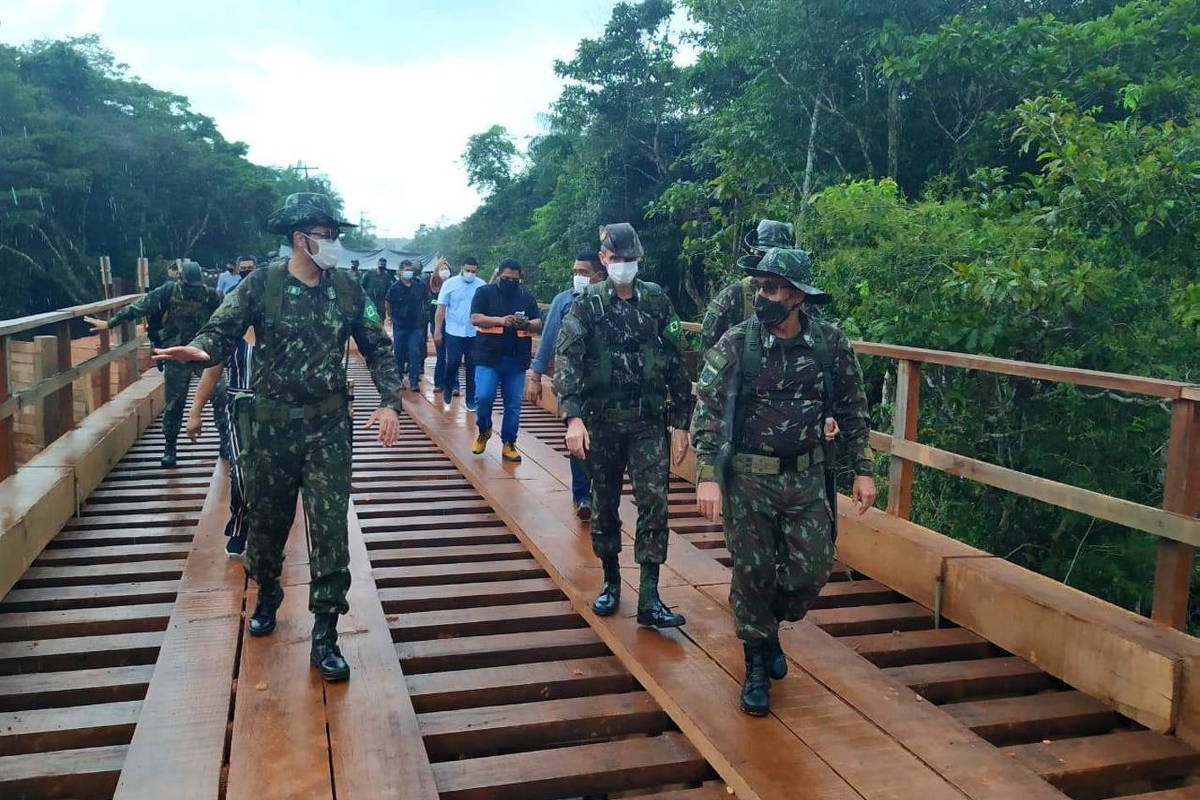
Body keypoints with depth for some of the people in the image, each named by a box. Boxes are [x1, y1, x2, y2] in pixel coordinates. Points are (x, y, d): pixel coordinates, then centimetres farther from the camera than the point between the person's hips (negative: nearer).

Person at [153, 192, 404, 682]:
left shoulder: (346, 289, 1)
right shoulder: (262, 284, -5)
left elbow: (378, 348, 6)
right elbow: (223, 330, -7)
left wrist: (389, 402, -6)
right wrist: (200, 349, -31)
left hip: (328, 426, 1)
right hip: (271, 425, 0)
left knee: (330, 528, -4)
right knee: (267, 519, 14)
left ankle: (325, 637, 5)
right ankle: (267, 595, 44)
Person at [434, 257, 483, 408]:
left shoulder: (481, 286, 0)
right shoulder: (450, 284, -2)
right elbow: (441, 309, -1)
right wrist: (437, 331, -4)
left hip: (475, 333, 1)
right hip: (454, 332, -1)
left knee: (472, 367, 5)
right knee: (453, 363, -1)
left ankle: (471, 400, 15)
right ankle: (448, 388, 28)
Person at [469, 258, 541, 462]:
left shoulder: (527, 296, 10)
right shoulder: (485, 292, 2)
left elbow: (539, 323, 9)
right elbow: (475, 318, -8)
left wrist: (526, 324, -14)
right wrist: (500, 320, -23)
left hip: (517, 359, 3)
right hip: (489, 356, -3)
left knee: (513, 404, 5)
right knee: (483, 397, -12)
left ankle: (508, 444, 16)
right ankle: (484, 431, 16)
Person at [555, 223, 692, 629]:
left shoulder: (657, 301, 4)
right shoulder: (588, 303, -1)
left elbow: (677, 364, 6)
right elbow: (566, 359, -11)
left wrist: (680, 423, 3)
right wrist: (573, 416, -23)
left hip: (648, 422, 0)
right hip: (601, 423, 0)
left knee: (654, 503, -7)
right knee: (605, 504, 11)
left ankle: (649, 599, -2)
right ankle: (611, 581, 30)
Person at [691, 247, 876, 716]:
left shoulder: (831, 344, -4)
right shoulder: (736, 343, -11)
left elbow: (853, 410, 6)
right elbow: (708, 410, -12)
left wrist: (863, 470, 5)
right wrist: (707, 477, -19)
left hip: (807, 476, 2)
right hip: (748, 479, -2)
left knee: (811, 571, 5)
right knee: (753, 573, 6)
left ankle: (768, 626, 36)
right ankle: (757, 667, 26)